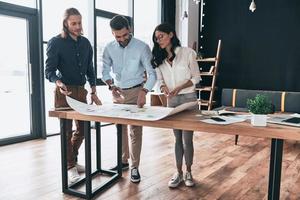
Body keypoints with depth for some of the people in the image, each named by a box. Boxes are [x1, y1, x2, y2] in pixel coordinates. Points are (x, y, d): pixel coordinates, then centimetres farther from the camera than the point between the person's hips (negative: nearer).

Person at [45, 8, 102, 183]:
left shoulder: (86, 43, 10)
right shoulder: (56, 42, -5)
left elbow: (90, 69, 14)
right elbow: (49, 71, -9)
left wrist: (94, 92, 9)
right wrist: (59, 84, -30)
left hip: (81, 91, 5)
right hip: (64, 91, -5)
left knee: (82, 128, 10)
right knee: (67, 130, -1)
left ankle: (72, 160, 29)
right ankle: (70, 167, 12)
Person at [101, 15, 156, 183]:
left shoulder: (142, 47, -15)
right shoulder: (109, 49, -3)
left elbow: (152, 73, -17)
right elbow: (105, 71, 3)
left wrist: (143, 92, -33)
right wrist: (111, 85, -18)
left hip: (135, 92, -4)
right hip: (118, 92, 4)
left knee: (135, 130, -4)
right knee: (120, 128, 13)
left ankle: (135, 167, 6)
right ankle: (123, 160, 29)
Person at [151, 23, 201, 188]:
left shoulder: (187, 53, -7)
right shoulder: (159, 58, 7)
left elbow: (196, 77, -5)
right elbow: (160, 78, 10)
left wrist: (179, 87, -18)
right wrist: (163, 87, -12)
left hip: (188, 98, -4)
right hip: (171, 100, 4)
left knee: (187, 139, 0)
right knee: (177, 138, 10)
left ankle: (188, 172, 18)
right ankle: (179, 172, 21)